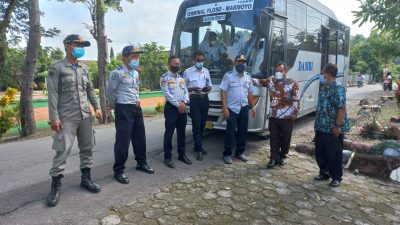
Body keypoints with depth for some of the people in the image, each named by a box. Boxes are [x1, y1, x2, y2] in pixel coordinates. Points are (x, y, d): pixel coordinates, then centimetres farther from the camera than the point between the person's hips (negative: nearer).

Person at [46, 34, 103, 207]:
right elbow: (53, 94, -10)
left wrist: (96, 107, 9)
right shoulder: (56, 67, -5)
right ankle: (55, 186, 7)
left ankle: (86, 178, 24)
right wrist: (54, 117, -15)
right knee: (62, 151, -5)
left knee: (87, 148, 10)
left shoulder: (84, 68, 11)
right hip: (66, 118, -6)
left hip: (85, 116, 6)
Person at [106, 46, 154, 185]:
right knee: (123, 140, -4)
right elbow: (110, 92, -5)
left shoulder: (136, 73, 13)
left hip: (137, 108, 8)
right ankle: (119, 170, 8)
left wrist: (137, 100, 15)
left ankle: (141, 163, 31)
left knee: (140, 138, 15)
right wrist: (116, 106, 6)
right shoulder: (117, 73, -12)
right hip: (124, 110, -8)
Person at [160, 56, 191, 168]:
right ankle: (167, 157, 7)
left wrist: (184, 102, -9)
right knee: (169, 133, -2)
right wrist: (178, 105, -15)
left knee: (182, 133, 12)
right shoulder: (165, 77, -4)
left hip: (182, 107, 6)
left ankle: (182, 154, 24)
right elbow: (167, 93, -14)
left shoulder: (181, 78, 16)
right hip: (171, 107, -6)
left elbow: (186, 91, 10)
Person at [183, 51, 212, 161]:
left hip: (205, 99, 5)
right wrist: (193, 89, -20)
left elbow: (210, 85, 19)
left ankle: (198, 147, 22)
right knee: (196, 125, -8)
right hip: (194, 100, -5)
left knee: (202, 125, 10)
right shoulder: (188, 72, -2)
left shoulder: (206, 71, 13)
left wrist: (209, 88, -5)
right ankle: (198, 150, -4)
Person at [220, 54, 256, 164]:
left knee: (243, 131, 10)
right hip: (232, 108, -5)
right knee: (230, 132, -3)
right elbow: (223, 92, -10)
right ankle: (227, 154, 8)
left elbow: (250, 93, 16)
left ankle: (239, 152, 23)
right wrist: (225, 108, -17)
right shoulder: (228, 75, -7)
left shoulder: (248, 76, 10)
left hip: (244, 108, 5)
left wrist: (252, 107, 12)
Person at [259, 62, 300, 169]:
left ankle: (282, 157, 27)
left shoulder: (292, 83, -5)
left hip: (287, 117, -3)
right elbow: (259, 82, 20)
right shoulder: (270, 81, 6)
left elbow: (296, 101, -5)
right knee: (274, 138, 6)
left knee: (285, 138, 9)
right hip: (273, 116, 3)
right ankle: (274, 158, 15)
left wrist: (294, 114, -10)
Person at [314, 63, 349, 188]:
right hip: (321, 127, 9)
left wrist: (337, 126, -22)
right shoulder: (325, 87, 11)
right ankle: (324, 172, 33)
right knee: (320, 152, 16)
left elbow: (342, 108, -20)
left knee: (334, 154, 5)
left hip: (333, 128, -9)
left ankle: (336, 177, 20)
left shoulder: (338, 88, -16)